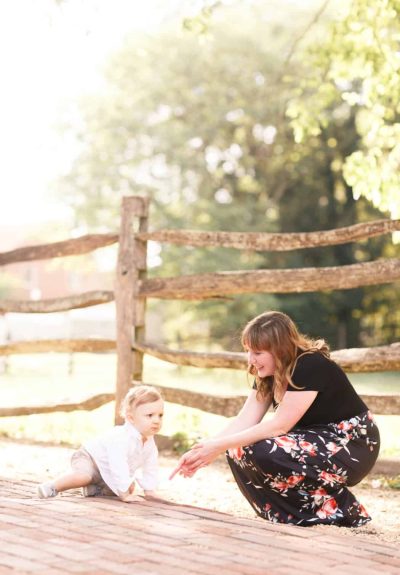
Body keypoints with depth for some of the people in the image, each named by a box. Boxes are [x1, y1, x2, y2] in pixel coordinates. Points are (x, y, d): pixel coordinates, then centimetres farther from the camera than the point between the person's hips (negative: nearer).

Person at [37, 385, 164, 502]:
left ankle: (94, 488, 16)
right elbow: (118, 467, -45)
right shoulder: (121, 439, -41)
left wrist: (149, 491, -4)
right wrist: (124, 494, -41)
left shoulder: (150, 442, -13)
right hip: (89, 457, -8)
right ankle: (52, 487, -18)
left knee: (131, 487, 8)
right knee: (82, 476, -36)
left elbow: (151, 467, 1)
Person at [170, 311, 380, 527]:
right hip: (316, 440, 9)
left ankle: (338, 509, -12)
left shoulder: (311, 367, -24)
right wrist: (202, 451, -19)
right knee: (240, 451, -7)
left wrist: (219, 446, -26)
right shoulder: (267, 374, 1)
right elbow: (243, 421, -5)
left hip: (353, 445, -9)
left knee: (265, 452, -28)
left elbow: (279, 426, -27)